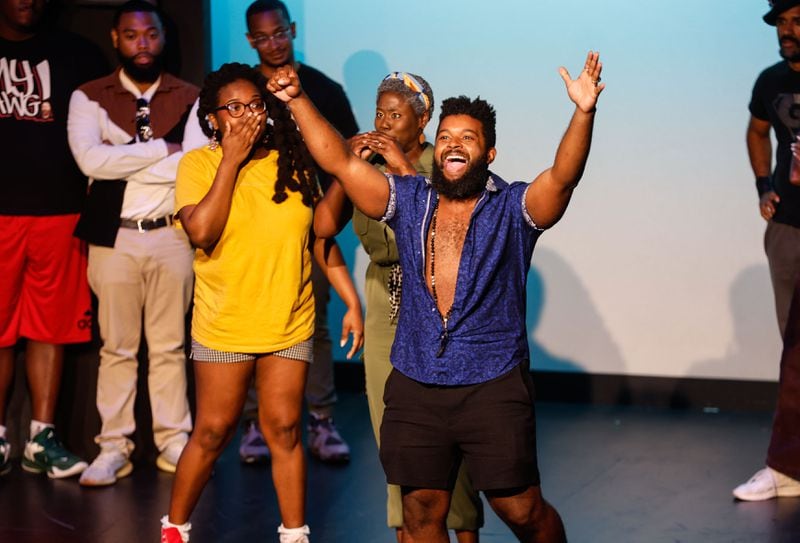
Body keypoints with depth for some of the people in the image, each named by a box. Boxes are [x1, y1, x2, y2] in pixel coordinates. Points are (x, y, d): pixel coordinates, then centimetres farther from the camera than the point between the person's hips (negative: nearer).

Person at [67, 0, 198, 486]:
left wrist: (121, 161, -12)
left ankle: (174, 443, 15)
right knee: (117, 347, 5)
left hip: (171, 234, 1)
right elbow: (90, 159, -15)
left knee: (170, 346, 8)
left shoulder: (190, 99, 4)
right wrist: (162, 148, -12)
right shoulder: (89, 97, 2)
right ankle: (114, 447, 11)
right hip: (114, 236, 0)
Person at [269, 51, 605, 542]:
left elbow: (563, 176, -19)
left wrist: (583, 113, -34)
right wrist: (298, 101, -3)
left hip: (492, 387, -3)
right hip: (415, 388, 3)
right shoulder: (409, 201, 8)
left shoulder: (513, 208, -2)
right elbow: (340, 161, 5)